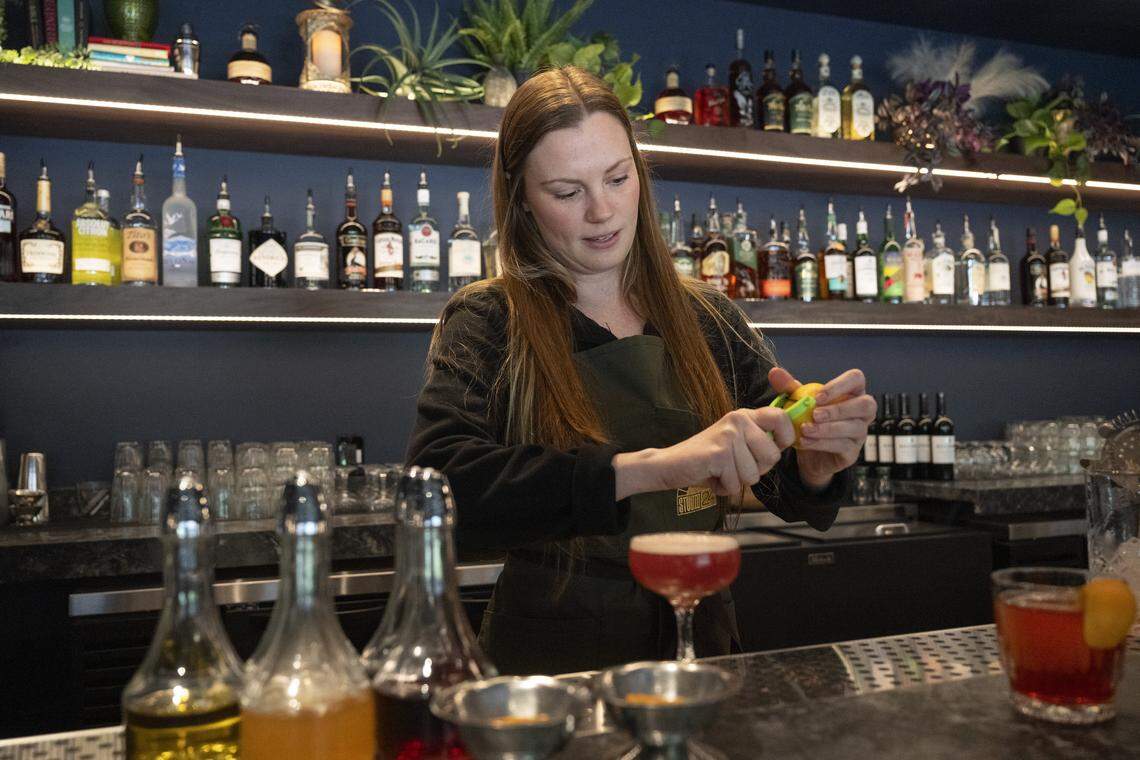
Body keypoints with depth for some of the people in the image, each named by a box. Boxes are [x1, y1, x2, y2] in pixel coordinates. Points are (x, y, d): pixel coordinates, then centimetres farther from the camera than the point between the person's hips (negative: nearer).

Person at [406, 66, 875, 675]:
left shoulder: (707, 318, 8)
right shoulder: (486, 322, -3)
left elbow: (791, 498, 8)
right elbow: (435, 483, -20)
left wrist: (815, 464, -16)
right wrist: (651, 466, -29)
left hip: (699, 642, 3)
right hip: (553, 657, -2)